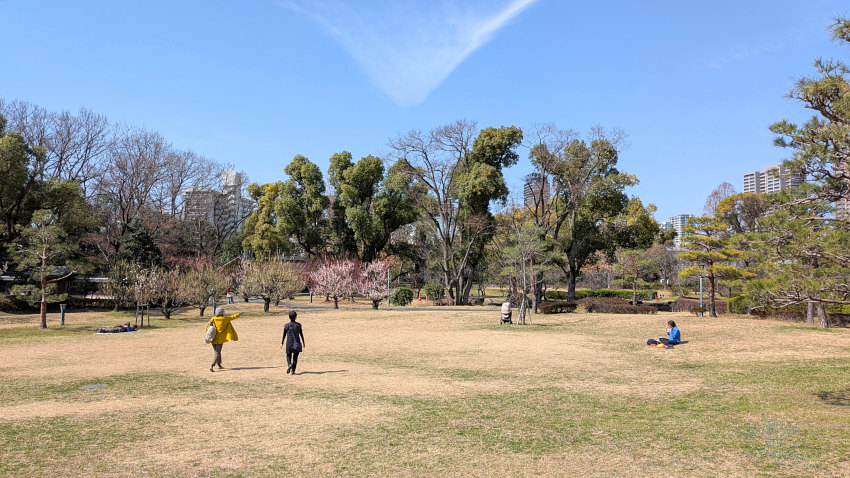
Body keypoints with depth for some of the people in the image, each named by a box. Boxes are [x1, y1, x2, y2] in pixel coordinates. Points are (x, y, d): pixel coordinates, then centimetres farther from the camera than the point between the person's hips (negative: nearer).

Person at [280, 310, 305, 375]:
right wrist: (303, 342, 10)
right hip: (297, 343, 0)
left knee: (288, 355, 17)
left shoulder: (286, 326, -4)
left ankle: (289, 364, -13)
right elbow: (301, 334, 0)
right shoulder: (298, 325, -6)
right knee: (295, 357, 10)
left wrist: (282, 343, 12)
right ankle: (293, 371, 6)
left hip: (289, 343, 0)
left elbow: (284, 335, 1)